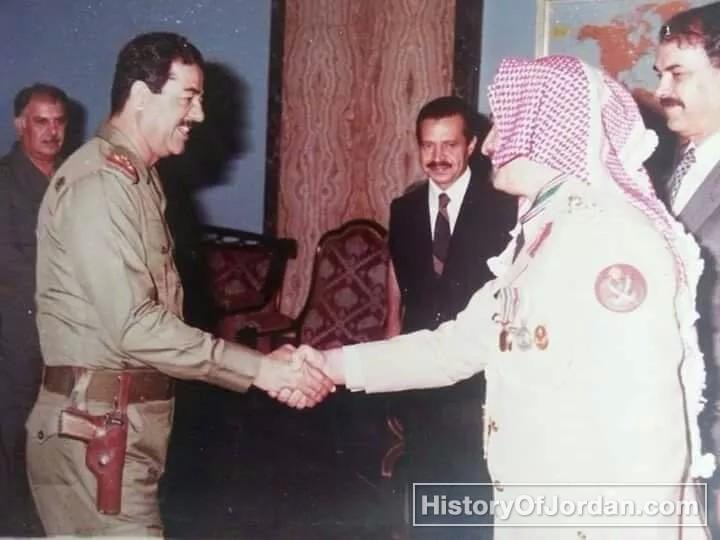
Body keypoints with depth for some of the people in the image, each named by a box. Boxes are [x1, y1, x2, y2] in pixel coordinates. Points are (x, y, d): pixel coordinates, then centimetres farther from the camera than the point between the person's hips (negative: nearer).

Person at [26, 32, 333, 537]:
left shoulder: (137, 177, 16)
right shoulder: (97, 183, -17)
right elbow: (133, 325, -24)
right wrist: (258, 368, -24)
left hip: (125, 417, 9)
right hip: (98, 425, -9)